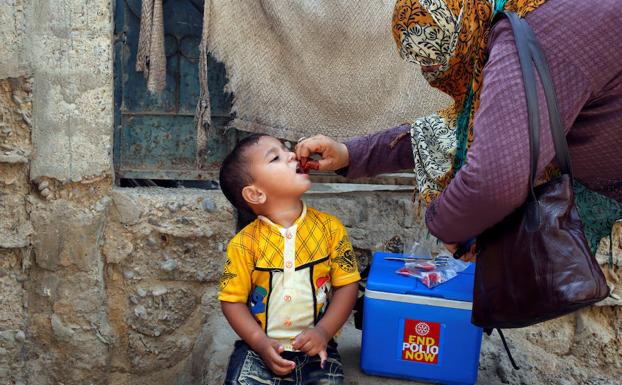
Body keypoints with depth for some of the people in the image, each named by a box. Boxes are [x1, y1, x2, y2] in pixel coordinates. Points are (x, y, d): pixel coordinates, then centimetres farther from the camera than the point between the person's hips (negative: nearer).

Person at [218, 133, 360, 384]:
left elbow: (347, 285, -1)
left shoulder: (330, 228, -4)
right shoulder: (246, 242, -8)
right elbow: (232, 300, -3)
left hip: (314, 346, 1)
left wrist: (323, 331, -11)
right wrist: (262, 344, -13)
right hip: (259, 347, -1)